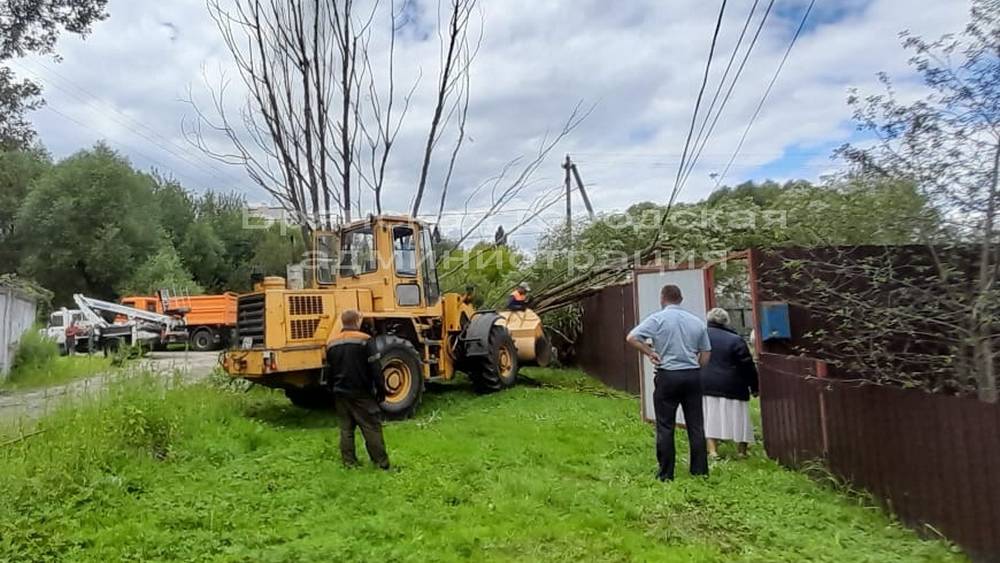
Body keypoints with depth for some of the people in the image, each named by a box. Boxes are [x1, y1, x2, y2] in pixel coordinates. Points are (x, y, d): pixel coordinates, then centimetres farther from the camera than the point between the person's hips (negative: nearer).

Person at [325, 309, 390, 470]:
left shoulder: (332, 343, 6)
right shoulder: (364, 340, -12)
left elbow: (329, 371, 13)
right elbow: (375, 369, -14)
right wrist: (381, 390, -6)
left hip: (341, 393, 5)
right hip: (362, 393, -5)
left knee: (346, 428, 12)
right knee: (372, 428, 1)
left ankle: (349, 462, 16)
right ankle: (382, 462, 3)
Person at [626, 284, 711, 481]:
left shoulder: (658, 318, -6)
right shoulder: (697, 321, 8)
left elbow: (631, 338, -15)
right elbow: (705, 354, 11)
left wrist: (650, 353, -5)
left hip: (668, 376, -4)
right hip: (693, 375, 4)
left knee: (665, 427, 4)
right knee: (696, 425, 11)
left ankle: (666, 474, 9)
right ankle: (700, 470, 16)